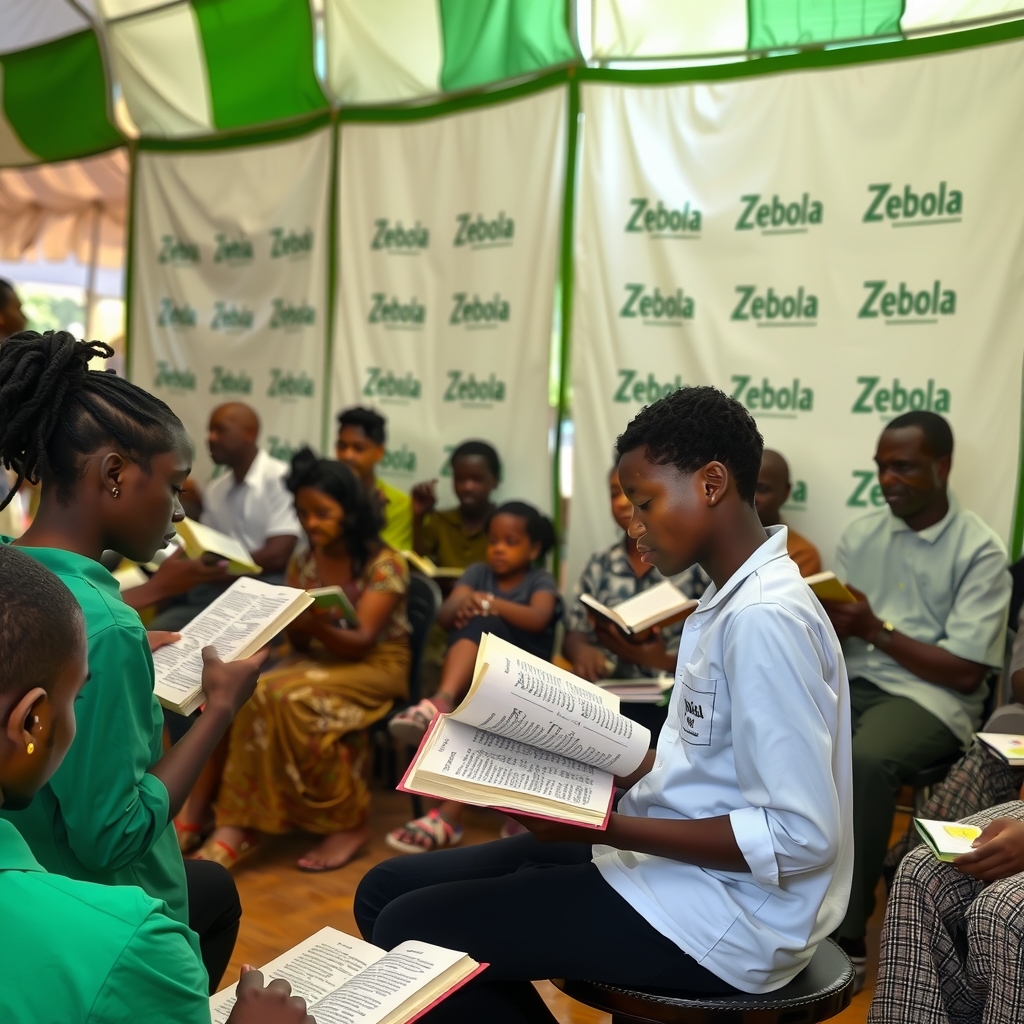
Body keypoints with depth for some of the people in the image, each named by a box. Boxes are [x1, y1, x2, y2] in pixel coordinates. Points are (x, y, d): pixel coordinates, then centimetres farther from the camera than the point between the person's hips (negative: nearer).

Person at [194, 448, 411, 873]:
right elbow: (300, 640, 4)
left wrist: (317, 625, -37)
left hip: (376, 665, -5)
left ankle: (348, 822, -18)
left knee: (293, 698, -32)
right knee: (257, 694, -26)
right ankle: (240, 823, -25)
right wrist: (294, 622, -19)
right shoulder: (302, 563, 7)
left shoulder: (385, 563, -10)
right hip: (318, 658, 5)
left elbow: (361, 642, -18)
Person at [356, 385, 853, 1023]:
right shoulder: (732, 599, 9)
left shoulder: (764, 617, -22)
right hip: (680, 864, 9)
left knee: (411, 931, -14)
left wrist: (608, 827, -23)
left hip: (722, 917, -9)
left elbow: (801, 837, -24)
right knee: (389, 889, 6)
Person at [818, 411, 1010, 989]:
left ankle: (846, 933, -21)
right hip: (854, 682, 5)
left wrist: (874, 629, -16)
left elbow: (964, 672, -10)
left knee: (866, 760, -36)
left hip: (934, 697, -4)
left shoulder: (980, 551, -4)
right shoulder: (862, 534, 11)